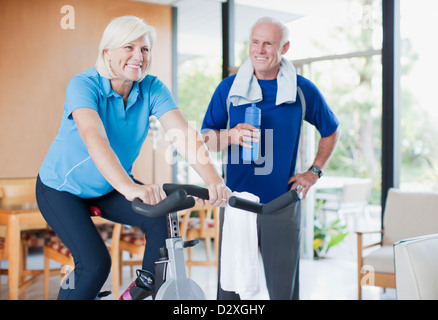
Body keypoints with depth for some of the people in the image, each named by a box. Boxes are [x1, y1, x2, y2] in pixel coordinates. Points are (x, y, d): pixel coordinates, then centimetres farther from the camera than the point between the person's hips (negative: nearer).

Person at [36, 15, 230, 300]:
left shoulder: (152, 88, -14)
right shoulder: (84, 85, -26)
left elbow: (183, 133, -26)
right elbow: (94, 138, -43)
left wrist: (213, 179, -43)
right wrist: (129, 187, -59)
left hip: (111, 187, 4)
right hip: (63, 188, -4)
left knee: (162, 221, -19)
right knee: (95, 264, -19)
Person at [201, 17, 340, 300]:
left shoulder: (303, 90, 3)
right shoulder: (229, 88, 3)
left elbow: (331, 131, 18)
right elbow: (206, 139, 3)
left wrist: (315, 171, 9)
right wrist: (231, 136, -17)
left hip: (282, 204, 0)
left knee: (283, 287, 6)